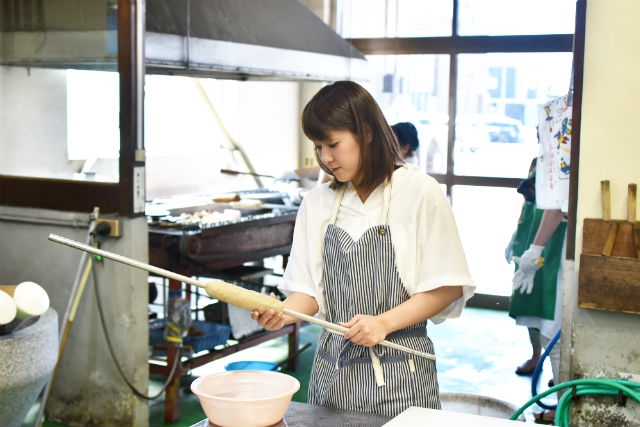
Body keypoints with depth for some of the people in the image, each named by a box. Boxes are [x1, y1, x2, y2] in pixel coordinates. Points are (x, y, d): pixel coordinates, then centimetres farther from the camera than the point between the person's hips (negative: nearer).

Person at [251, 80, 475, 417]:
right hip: (333, 370, 4)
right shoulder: (316, 203, 6)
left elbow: (448, 287, -7)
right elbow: (311, 289, 7)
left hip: (398, 373, -4)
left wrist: (384, 322, -17)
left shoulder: (419, 193, -8)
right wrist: (285, 313, -14)